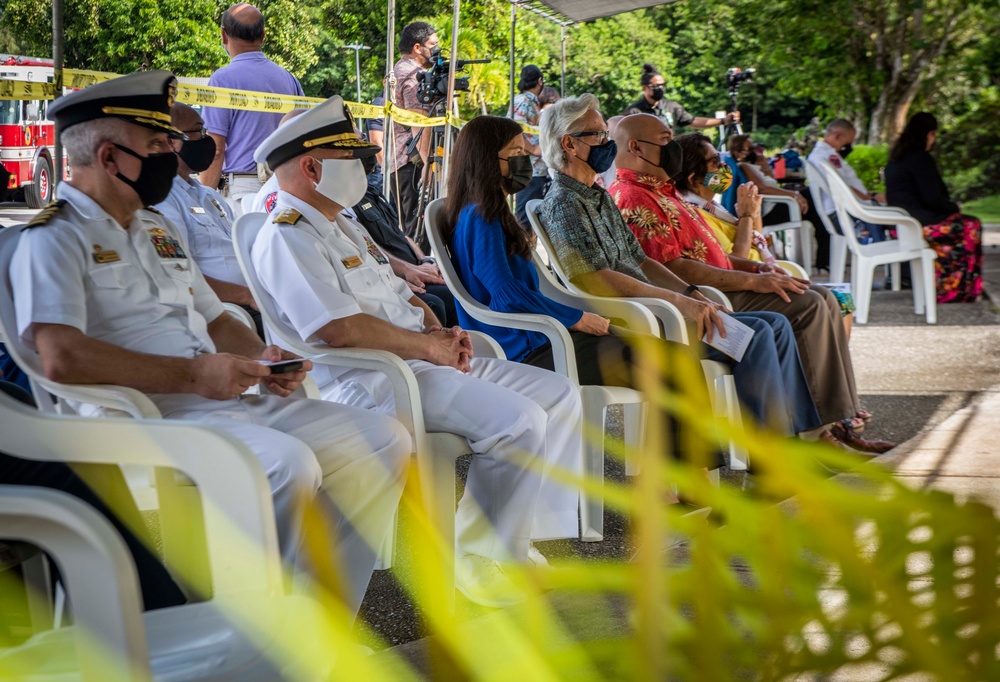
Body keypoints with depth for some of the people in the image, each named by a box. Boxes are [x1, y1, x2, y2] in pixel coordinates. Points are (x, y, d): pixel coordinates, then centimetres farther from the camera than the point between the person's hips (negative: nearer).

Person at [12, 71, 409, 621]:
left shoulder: (157, 227, 24)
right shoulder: (55, 238, -6)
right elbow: (61, 356, -22)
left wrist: (262, 359, 6)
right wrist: (193, 374, -20)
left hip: (231, 402, 10)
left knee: (385, 441, -1)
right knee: (289, 463, -34)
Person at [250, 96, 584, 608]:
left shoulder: (346, 228, 25)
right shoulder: (287, 236, -10)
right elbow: (339, 329, -22)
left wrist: (441, 331, 6)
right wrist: (429, 346, -14)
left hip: (425, 362, 11)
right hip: (369, 382, -11)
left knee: (558, 394, 3)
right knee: (518, 419, -25)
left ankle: (524, 539, 2)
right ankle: (482, 555, -9)